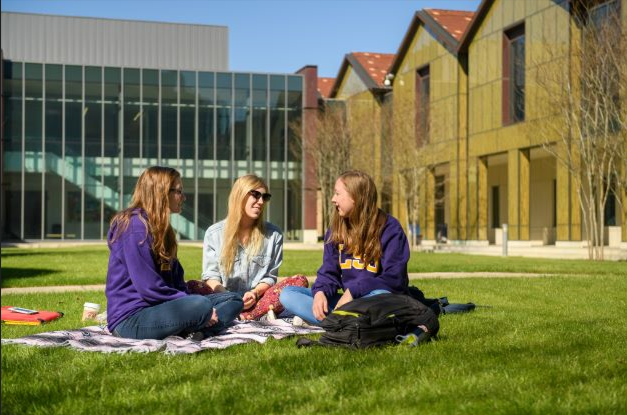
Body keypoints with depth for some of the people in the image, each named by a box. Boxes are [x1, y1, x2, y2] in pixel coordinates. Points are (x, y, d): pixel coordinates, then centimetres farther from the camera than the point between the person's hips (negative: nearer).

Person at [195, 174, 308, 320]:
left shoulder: (274, 235, 10)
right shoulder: (214, 233, 7)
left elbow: (270, 277, 9)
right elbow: (211, 275, 2)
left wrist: (255, 293, -12)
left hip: (258, 300, 1)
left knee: (300, 281, -23)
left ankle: (242, 317, -34)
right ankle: (262, 315, -39)